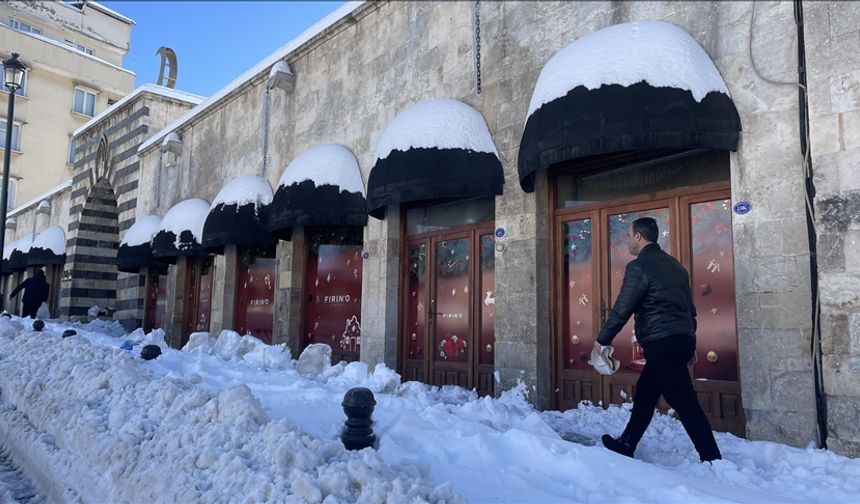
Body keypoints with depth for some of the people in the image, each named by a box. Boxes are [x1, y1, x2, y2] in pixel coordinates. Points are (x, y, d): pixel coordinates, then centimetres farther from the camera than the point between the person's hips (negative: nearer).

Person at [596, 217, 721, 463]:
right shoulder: (674, 264, 17)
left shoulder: (639, 267, -10)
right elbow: (690, 307, 21)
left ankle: (712, 459, -1)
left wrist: (603, 340, -3)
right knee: (644, 393, 18)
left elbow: (622, 309, -13)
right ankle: (626, 444, 28)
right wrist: (690, 343, 28)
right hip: (681, 340, 9)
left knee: (686, 404, -5)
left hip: (661, 343, -9)